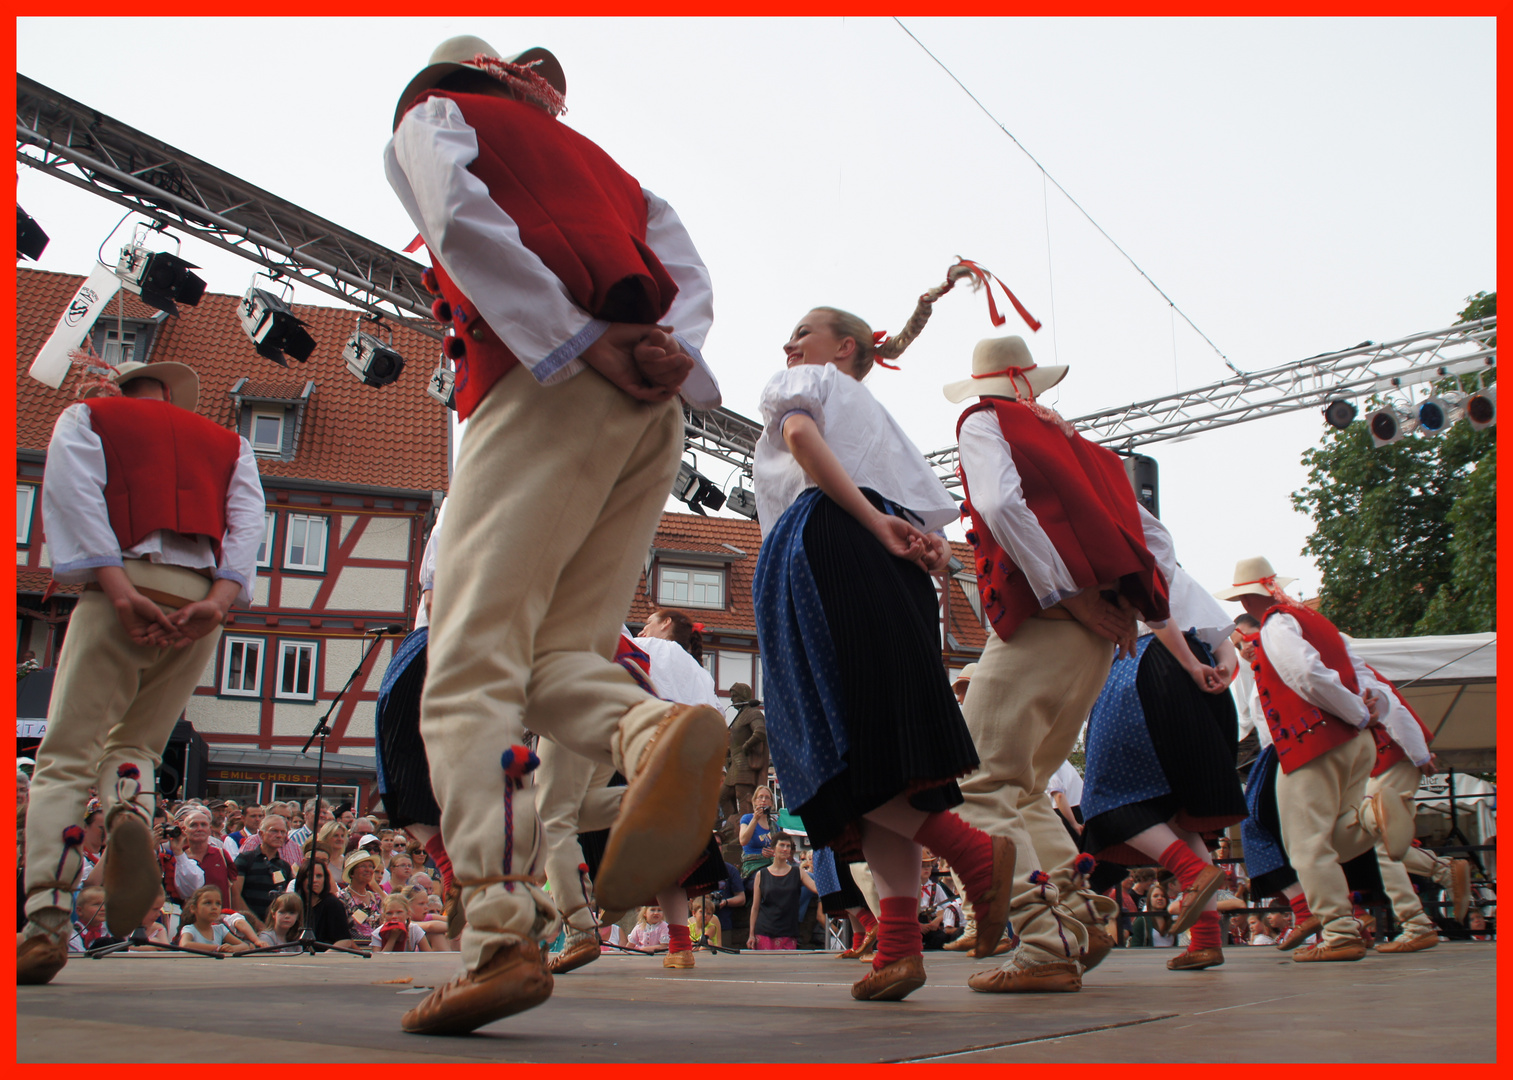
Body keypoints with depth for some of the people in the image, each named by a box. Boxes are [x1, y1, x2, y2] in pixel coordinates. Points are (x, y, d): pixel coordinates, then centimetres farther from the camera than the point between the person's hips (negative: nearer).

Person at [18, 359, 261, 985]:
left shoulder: (87, 417, 20)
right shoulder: (228, 444, 27)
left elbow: (73, 495, 0)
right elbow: (247, 522, 9)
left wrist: (117, 586, -11)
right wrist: (219, 599, -5)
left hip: (127, 586, -3)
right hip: (203, 596, 3)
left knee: (67, 755, -3)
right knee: (136, 744, 14)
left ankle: (45, 924, -15)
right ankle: (130, 816, -20)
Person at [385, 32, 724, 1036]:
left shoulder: (433, 114, 18)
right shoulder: (590, 156, 35)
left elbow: (458, 217, -6)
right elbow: (688, 269, 17)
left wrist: (577, 343, -12)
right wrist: (672, 353, 0)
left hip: (550, 387, -6)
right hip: (655, 409, 7)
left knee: (472, 665, -11)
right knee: (557, 656, 6)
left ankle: (501, 936, -23)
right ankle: (656, 732, -27)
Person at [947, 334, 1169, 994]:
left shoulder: (982, 422, 5)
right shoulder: (1071, 441, 25)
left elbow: (1000, 503, -16)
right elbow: (1152, 533, 21)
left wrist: (1070, 596, -15)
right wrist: (1128, 606, 11)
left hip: (1042, 621, -7)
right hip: (1099, 636, 7)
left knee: (984, 785, -7)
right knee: (1023, 785, 16)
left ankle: (1049, 946, -15)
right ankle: (1081, 919, 8)